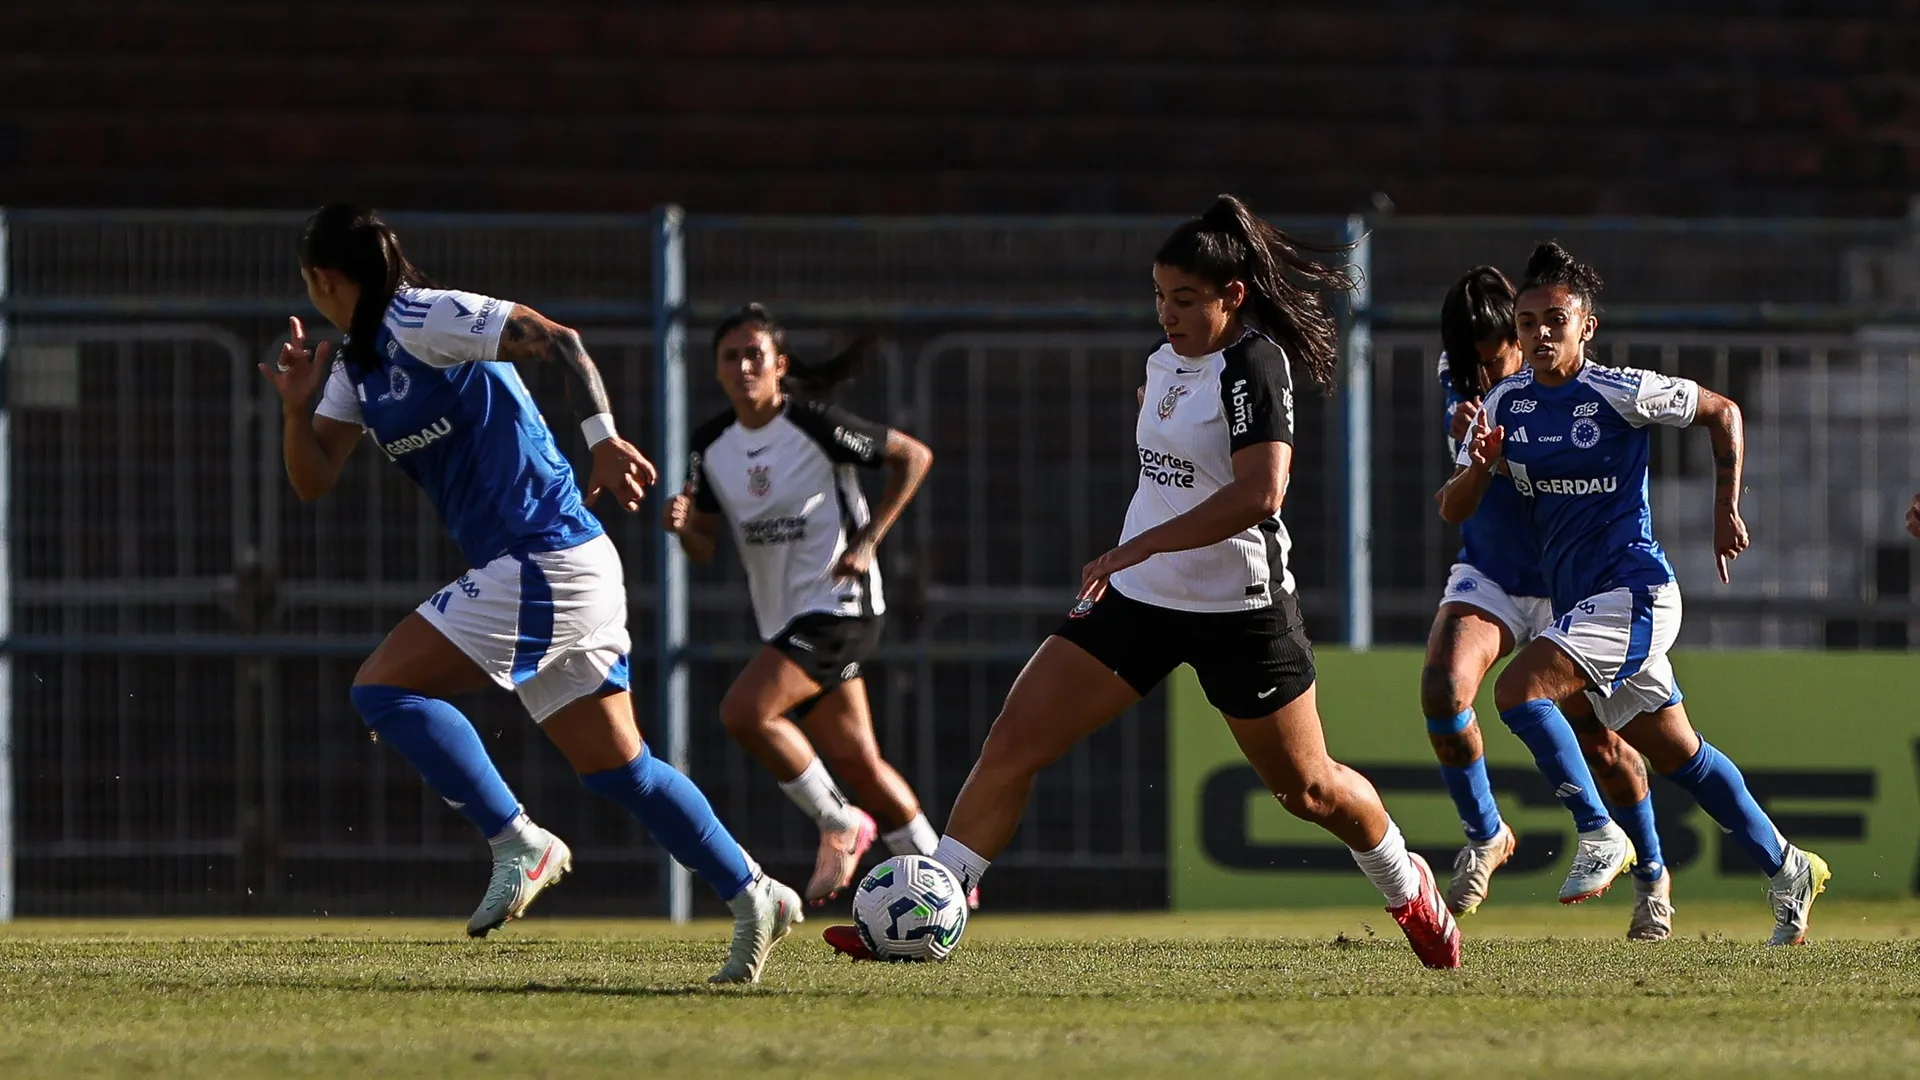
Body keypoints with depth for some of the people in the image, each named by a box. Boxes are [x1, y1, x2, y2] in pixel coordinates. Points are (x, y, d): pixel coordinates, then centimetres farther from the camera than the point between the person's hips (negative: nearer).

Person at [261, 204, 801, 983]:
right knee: (615, 766, 10)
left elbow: (556, 340, -18)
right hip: (561, 571, 10)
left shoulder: (421, 321, -10)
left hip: (542, 563, -10)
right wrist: (296, 406, -3)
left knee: (382, 689, -9)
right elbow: (313, 481, 15)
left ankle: (519, 846, -11)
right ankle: (752, 894, 11)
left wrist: (603, 438, -29)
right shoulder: (357, 366, 17)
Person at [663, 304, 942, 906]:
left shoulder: (815, 425, -13)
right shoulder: (712, 446, 6)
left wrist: (868, 540, -11)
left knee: (744, 710, -23)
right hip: (784, 619, 7)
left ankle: (840, 825, -5)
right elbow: (705, 549, 11)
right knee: (856, 759, 9)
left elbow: (914, 457, -5)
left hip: (838, 604, -7)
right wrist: (684, 526, -13)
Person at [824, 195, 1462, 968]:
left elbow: (1260, 493, -30)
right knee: (1013, 743, -7)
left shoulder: (1253, 364, -18)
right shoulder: (1166, 362, 8)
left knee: (1308, 789, 9)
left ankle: (1407, 890, 38)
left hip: (1238, 608, -7)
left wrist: (1139, 547, -31)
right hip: (1139, 597, 7)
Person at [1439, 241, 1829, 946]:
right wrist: (1479, 466, -17)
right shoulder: (1507, 403, 5)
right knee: (1677, 756, 14)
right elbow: (1452, 512, 5)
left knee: (1518, 691, -24)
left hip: (1631, 592, -7)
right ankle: (1787, 870, 25)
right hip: (1578, 601, 7)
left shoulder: (1619, 393, -11)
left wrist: (1725, 513, 0)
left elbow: (1722, 413, 2)